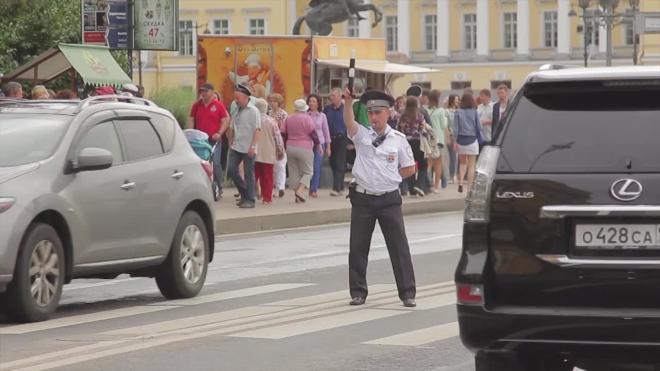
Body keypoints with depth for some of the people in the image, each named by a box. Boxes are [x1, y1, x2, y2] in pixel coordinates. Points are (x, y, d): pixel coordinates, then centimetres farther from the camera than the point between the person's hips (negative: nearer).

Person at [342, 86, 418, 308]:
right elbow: (348, 122, -21)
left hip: (389, 200, -1)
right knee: (358, 248, 5)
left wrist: (390, 178, 1)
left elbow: (409, 169, 7)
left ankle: (407, 292, 4)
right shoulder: (362, 135, 1)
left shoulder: (398, 139, 1)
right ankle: (358, 292, 15)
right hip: (362, 198, 1)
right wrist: (348, 102, -36)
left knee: (399, 246, 0)